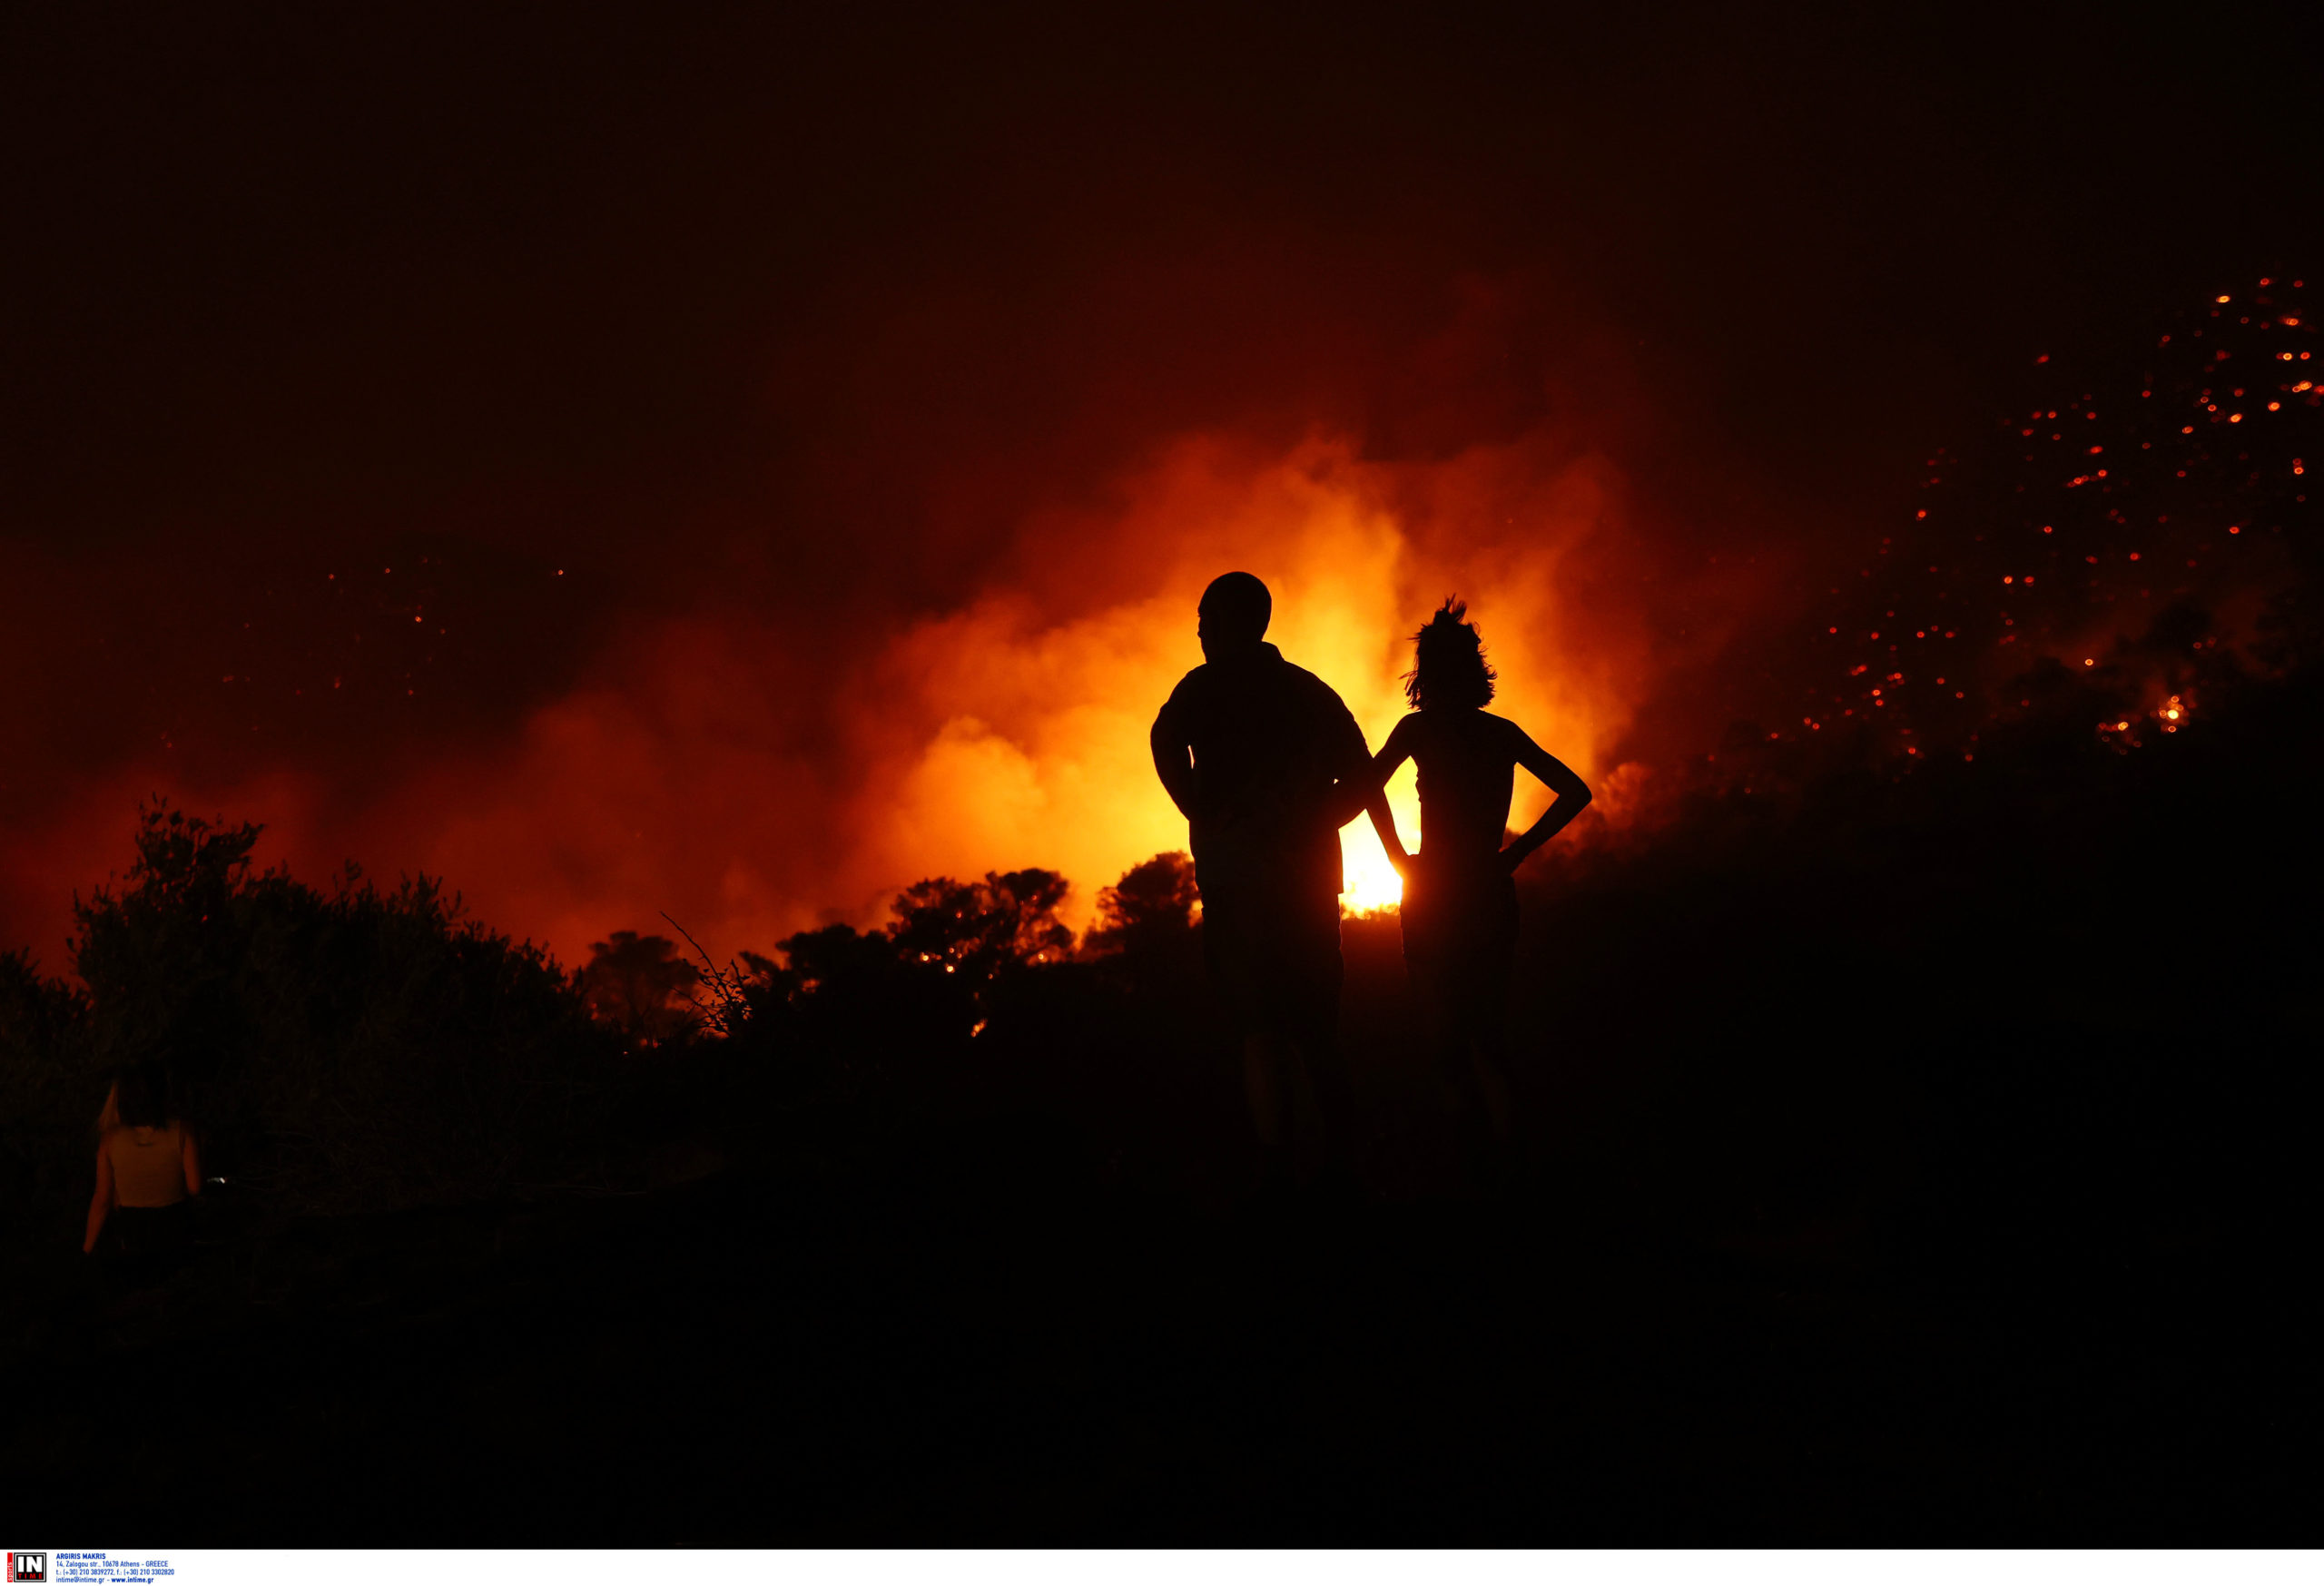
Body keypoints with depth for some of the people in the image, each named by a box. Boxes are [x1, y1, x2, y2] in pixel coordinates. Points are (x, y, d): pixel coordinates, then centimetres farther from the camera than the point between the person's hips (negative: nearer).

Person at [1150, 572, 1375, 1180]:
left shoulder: (1208, 684, 1)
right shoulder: (1311, 690, 18)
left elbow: (1167, 741, -19)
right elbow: (1360, 780, 14)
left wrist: (1204, 815, -11)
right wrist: (1309, 824, 13)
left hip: (1239, 869, -5)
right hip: (1310, 873, 5)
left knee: (1261, 1023, -8)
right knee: (1317, 1028, 11)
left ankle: (1280, 1155, -15)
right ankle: (1333, 1153, 12)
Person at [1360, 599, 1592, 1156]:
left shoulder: (1419, 728, -4)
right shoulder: (1504, 733, 8)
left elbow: (1371, 782, -21)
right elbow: (1575, 791, 11)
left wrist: (1399, 857, -10)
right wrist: (1516, 852, 9)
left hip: (1433, 893, -4)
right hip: (1493, 894, 4)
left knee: (1446, 1028, 2)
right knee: (1485, 1029, 13)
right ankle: (1500, 1134, -2)